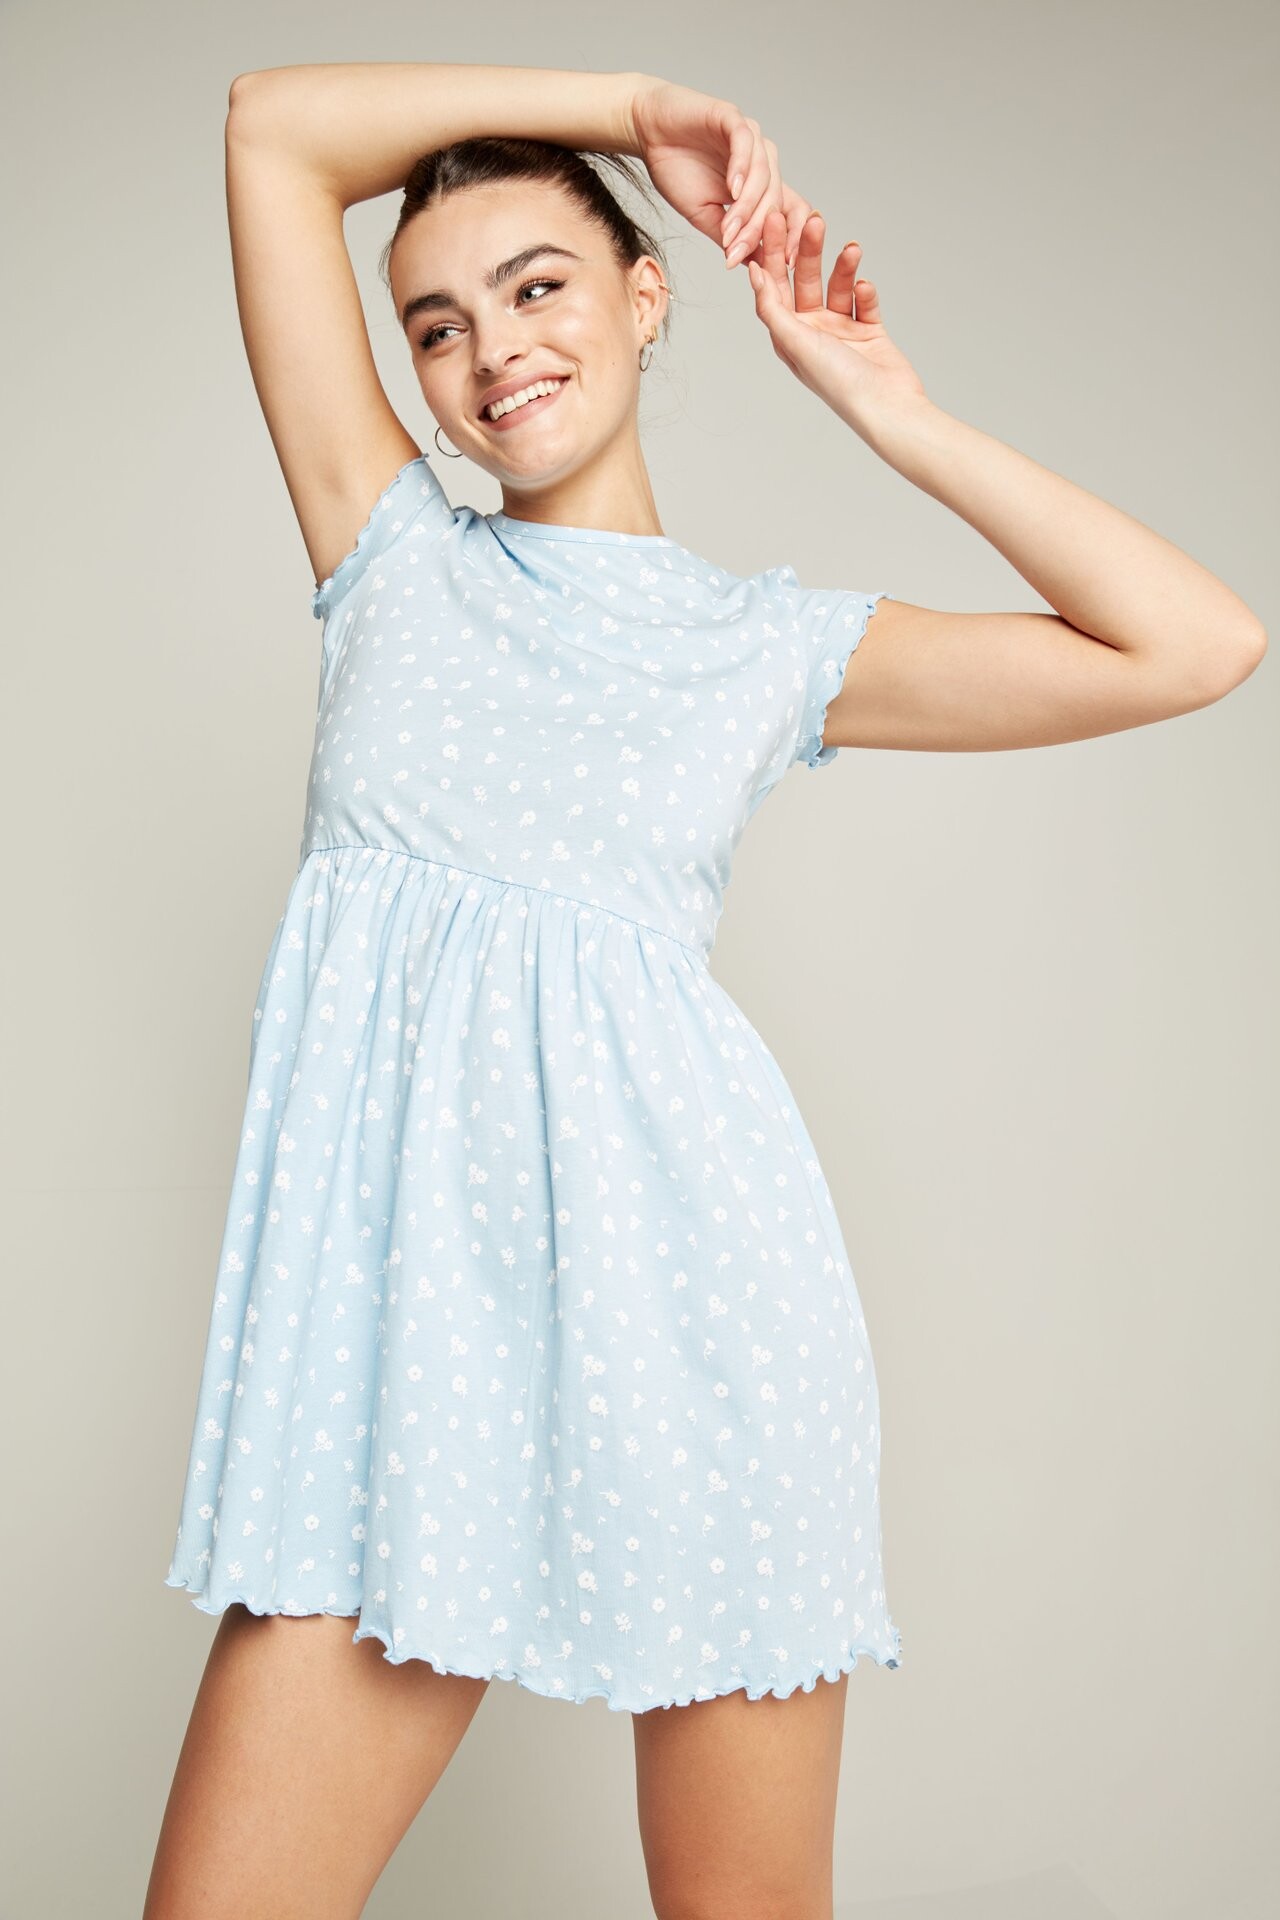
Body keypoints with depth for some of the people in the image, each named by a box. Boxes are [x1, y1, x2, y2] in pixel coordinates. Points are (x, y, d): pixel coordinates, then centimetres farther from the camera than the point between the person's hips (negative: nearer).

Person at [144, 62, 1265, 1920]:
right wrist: (631, 107, 10)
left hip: (682, 1269, 0)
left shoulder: (780, 642, 9)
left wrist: (884, 408, 6)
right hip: (405, 1275, 1)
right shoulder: (395, 555, 13)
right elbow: (275, 128, 10)